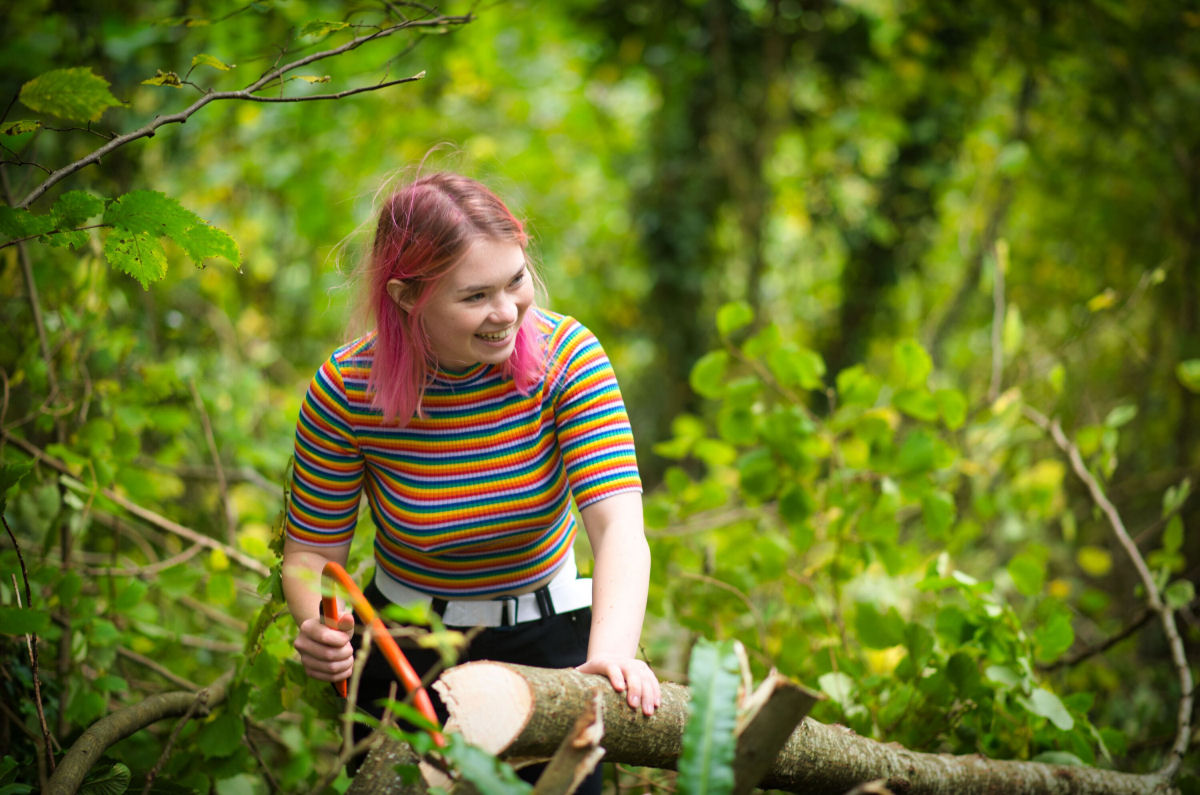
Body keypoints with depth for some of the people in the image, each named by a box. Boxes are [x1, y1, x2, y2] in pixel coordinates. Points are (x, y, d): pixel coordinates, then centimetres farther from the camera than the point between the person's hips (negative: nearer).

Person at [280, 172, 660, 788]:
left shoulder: (566, 355, -18)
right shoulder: (345, 391, -18)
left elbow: (619, 525, -28)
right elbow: (310, 554, -9)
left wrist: (611, 654, -46)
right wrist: (318, 628, -33)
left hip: (547, 640, 0)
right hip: (405, 648, 0)